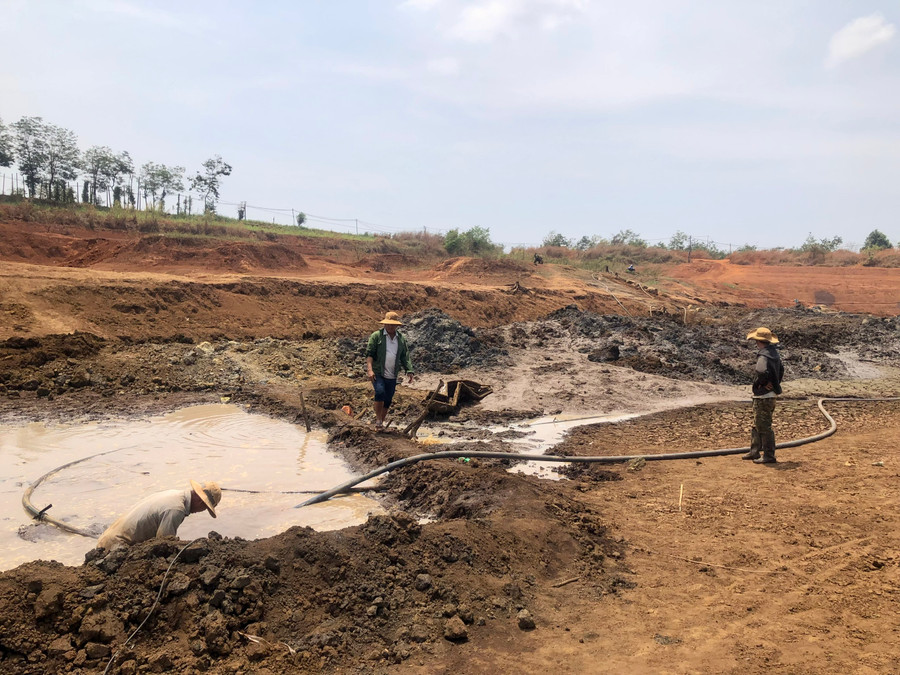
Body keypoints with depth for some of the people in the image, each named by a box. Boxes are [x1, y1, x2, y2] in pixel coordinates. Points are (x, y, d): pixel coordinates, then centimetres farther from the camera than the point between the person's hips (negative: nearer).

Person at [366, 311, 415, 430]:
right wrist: (369, 369, -21)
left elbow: (405, 357, 12)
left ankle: (381, 423, 25)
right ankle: (378, 419, -13)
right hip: (377, 372, -4)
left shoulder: (401, 338, 10)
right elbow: (369, 353, -8)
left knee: (388, 400, 7)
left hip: (392, 375, 4)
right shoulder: (376, 336, -3)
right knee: (380, 392, -26)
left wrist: (409, 371, 0)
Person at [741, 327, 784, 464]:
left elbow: (763, 372, -40)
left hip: (763, 397, -10)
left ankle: (769, 456, 7)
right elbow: (781, 369, 25)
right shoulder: (774, 353, 10)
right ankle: (754, 452, 27)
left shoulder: (764, 356, -22)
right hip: (770, 394, 10)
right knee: (757, 425, 19)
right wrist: (775, 384, 21)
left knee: (764, 427, -1)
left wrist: (757, 383, -20)